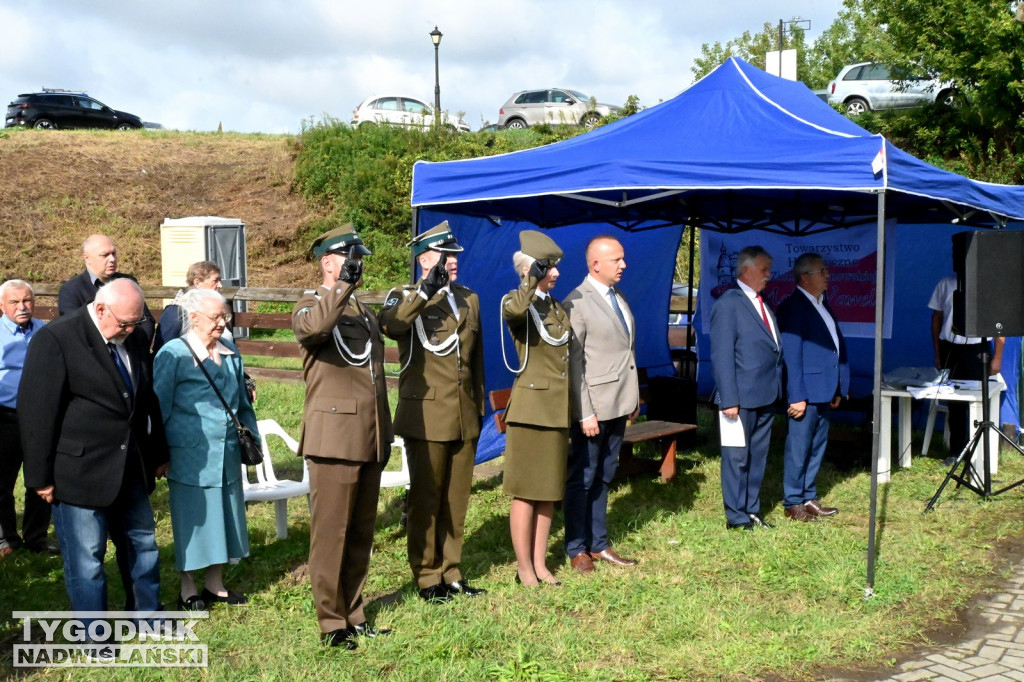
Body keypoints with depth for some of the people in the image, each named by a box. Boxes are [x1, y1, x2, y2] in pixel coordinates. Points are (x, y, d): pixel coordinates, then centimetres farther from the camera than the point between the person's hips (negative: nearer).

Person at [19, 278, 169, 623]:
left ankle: (149, 616, 37)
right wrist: (41, 477, -13)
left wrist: (157, 454, 17)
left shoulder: (134, 338, 5)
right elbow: (36, 411, -14)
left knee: (144, 541, 18)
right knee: (86, 560, 3)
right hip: (80, 473, -7)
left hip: (130, 470, 7)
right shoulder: (55, 339, -15)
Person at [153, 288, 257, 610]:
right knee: (193, 520, 3)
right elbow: (159, 406, -5)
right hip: (190, 455, -6)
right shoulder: (173, 354, -10)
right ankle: (188, 590, 18)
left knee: (223, 515, 12)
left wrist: (251, 438, 13)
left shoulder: (230, 352, 8)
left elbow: (242, 400, 18)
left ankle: (215, 584, 25)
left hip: (227, 453, 6)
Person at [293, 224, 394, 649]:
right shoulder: (313, 304, -3)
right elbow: (313, 327, -31)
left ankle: (353, 614, 22)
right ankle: (331, 622, 7)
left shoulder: (364, 310, 21)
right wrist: (343, 284, -31)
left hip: (370, 439, 7)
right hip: (334, 436, -7)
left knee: (362, 532, 12)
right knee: (331, 531, -2)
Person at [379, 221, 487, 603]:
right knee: (425, 501, 5)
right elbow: (390, 324, -30)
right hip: (426, 417, -5)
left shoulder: (469, 300, 13)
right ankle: (427, 578, 17)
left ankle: (450, 573, 25)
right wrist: (426, 291, -36)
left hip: (465, 418, 5)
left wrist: (479, 405, 17)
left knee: (456, 500, 12)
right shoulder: (404, 298, -4)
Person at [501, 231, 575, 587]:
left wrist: (573, 409, 19)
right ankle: (524, 569, 9)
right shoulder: (517, 302, -8)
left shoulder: (556, 307, 14)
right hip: (531, 406, -7)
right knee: (525, 491, 0)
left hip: (559, 409, 7)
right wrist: (532, 281, -24)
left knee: (550, 490, 12)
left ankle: (540, 564, 21)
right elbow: (514, 310, -37)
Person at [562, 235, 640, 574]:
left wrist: (634, 397, 16)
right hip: (594, 405, -8)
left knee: (604, 477, 16)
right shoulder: (576, 303, -14)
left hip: (619, 404, 8)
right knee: (582, 479, 4)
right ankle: (577, 549, 16)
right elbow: (574, 363, -15)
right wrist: (585, 413, -17)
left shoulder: (618, 296, 11)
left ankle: (599, 544, 25)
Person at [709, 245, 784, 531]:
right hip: (742, 397, -8)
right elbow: (721, 355, -14)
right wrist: (729, 399, -18)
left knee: (758, 457, 15)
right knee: (737, 458, 2)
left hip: (766, 396, 8)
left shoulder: (763, 303, 13)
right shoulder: (728, 304, -11)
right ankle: (736, 518, 11)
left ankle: (752, 511, 26)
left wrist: (777, 389, 12)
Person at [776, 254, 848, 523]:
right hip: (805, 393, -9)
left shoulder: (823, 305, 15)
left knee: (816, 448, 15)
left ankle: (809, 498, 26)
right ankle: (793, 504, 10)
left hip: (824, 392, 9)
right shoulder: (793, 307, -13)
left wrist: (837, 389, 14)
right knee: (798, 448, 0)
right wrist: (797, 397, -20)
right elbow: (791, 355, -17)